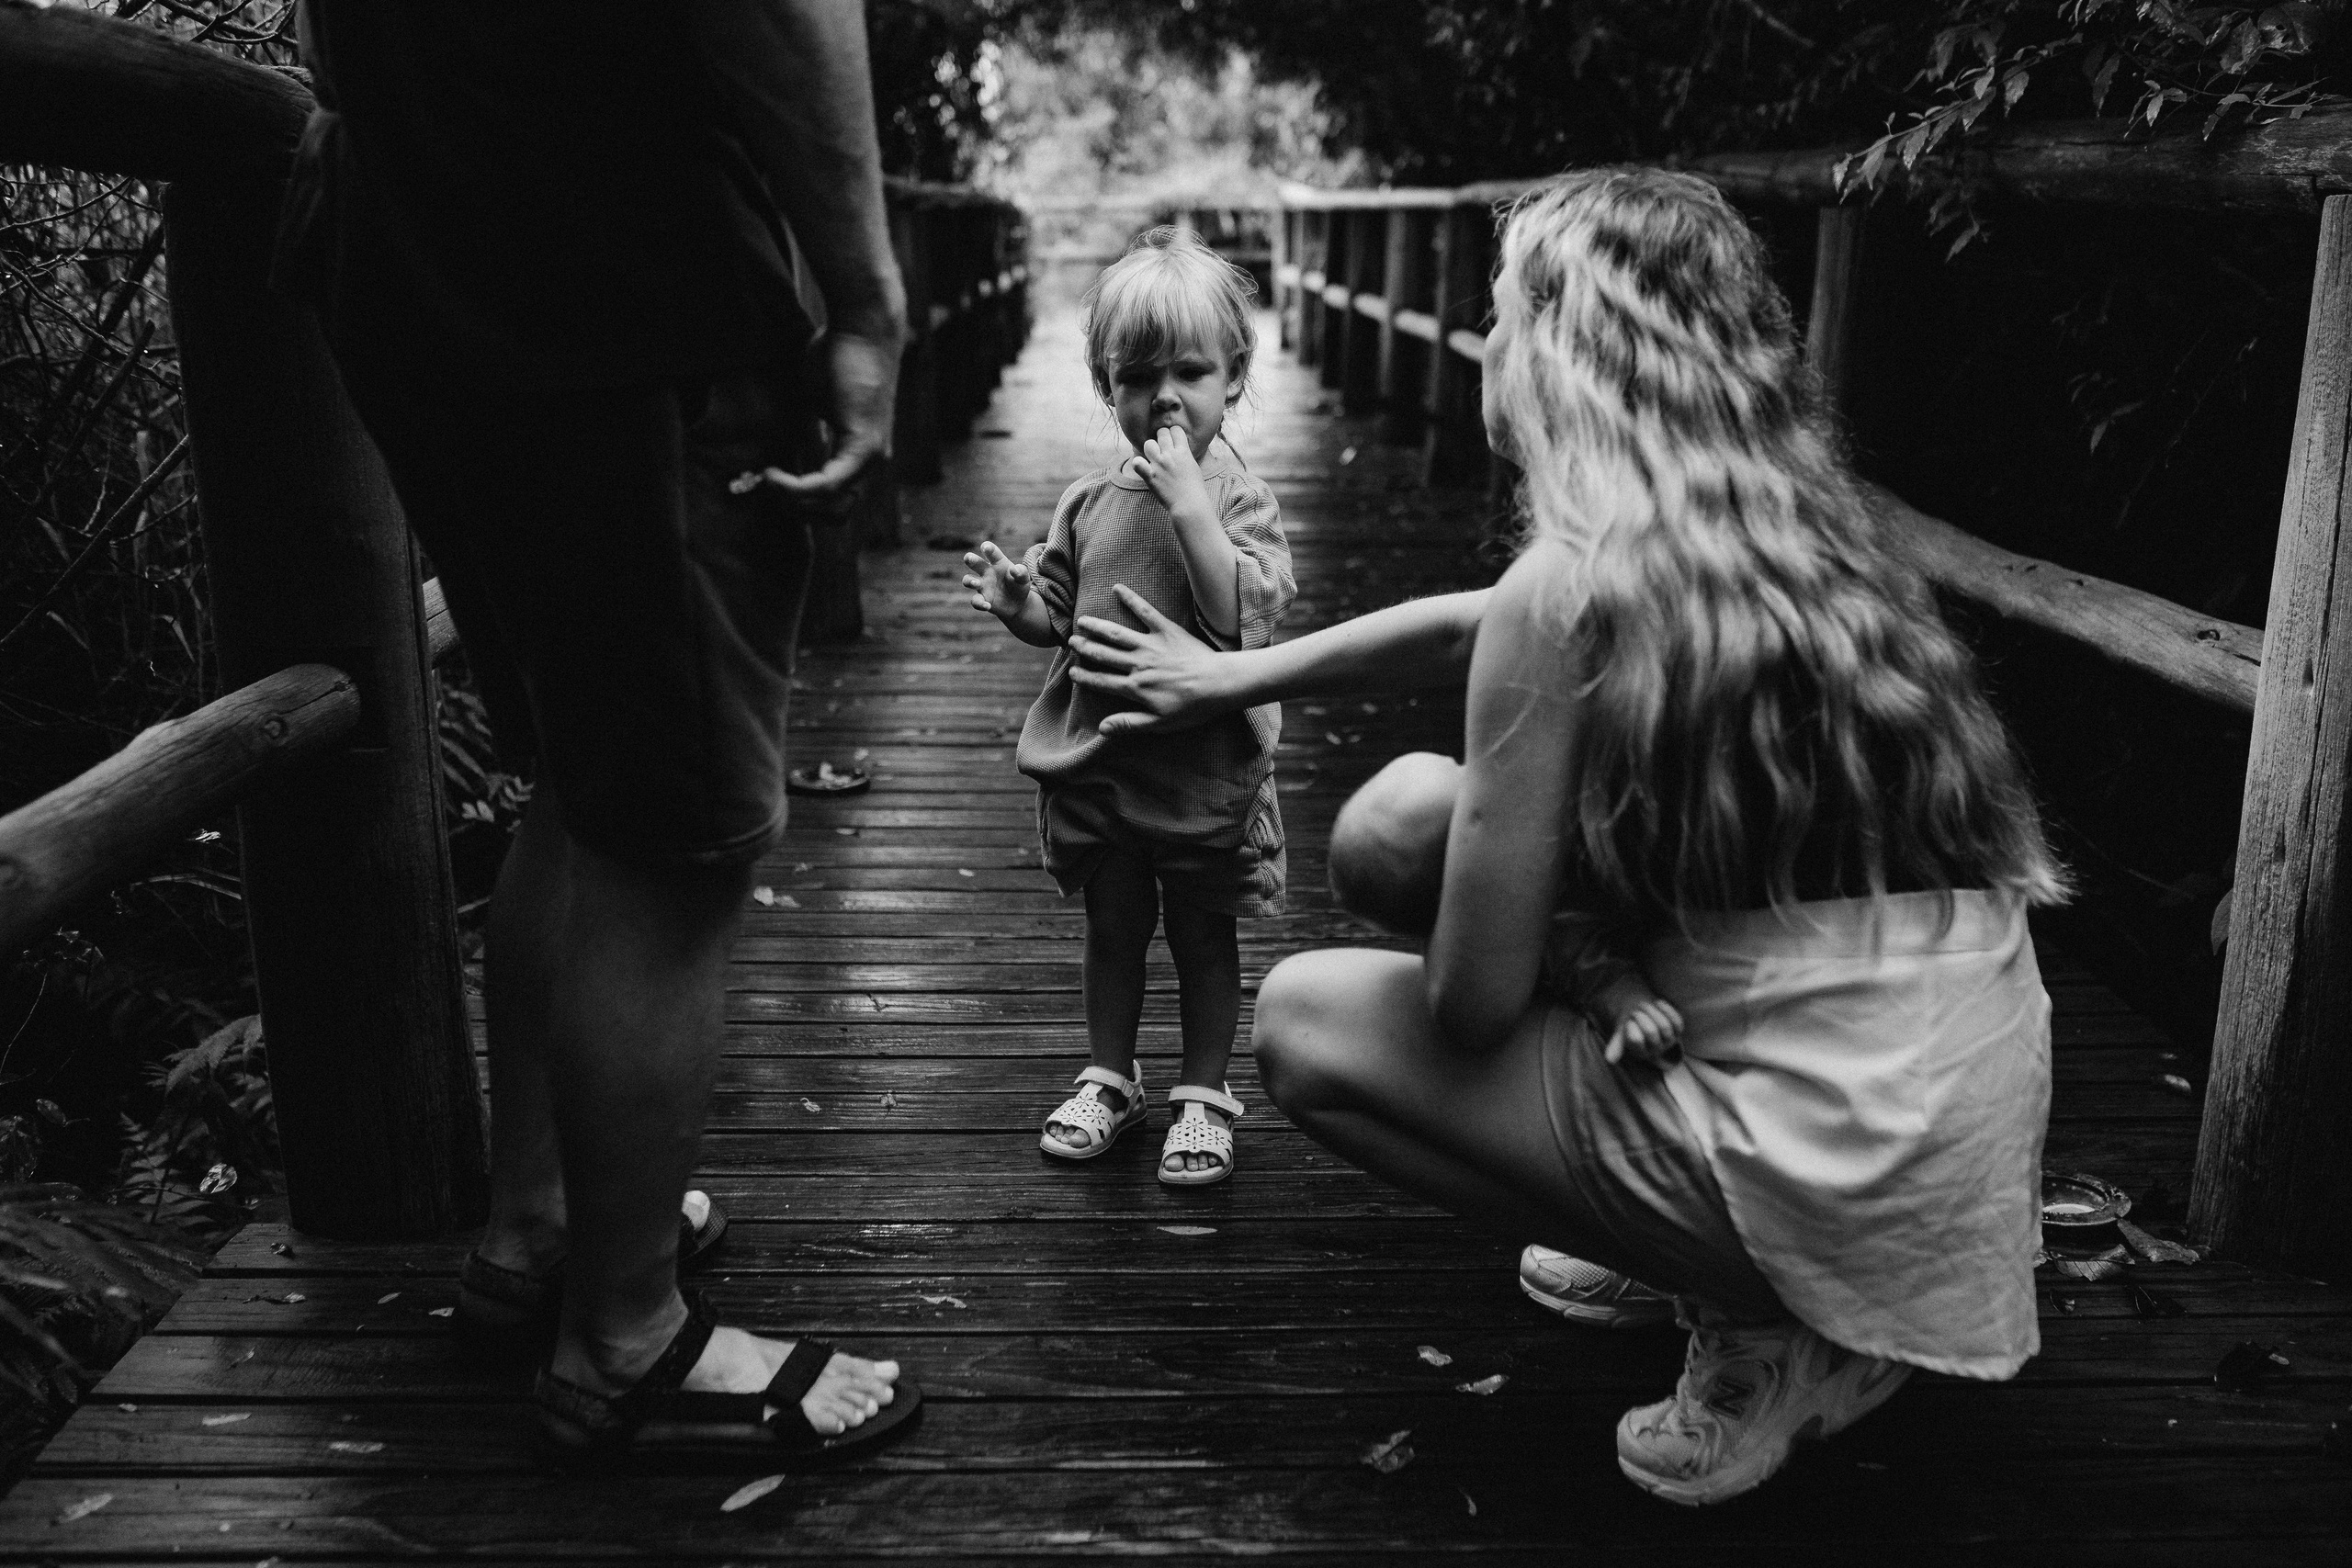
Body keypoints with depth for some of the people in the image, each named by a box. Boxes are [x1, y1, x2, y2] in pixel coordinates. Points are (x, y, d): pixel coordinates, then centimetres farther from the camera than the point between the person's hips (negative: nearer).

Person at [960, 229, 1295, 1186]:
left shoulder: (1240, 500, -12)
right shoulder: (1090, 503, 1)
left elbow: (1244, 616, -28)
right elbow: (1060, 615, 11)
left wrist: (1189, 502, -30)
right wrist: (1014, 600, -10)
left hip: (1204, 766, -4)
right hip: (1096, 759, 4)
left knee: (1203, 935, 12)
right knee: (1112, 927, 18)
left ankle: (1204, 1091, 29)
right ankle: (1109, 1078, 36)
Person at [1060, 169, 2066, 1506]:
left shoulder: (1575, 589, -17)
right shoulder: (1809, 532, 7)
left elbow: (1472, 1001, -14)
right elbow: (1462, 626, 20)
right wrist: (1229, 677, 28)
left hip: (1840, 1186, -8)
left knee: (1308, 1017, 2)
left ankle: (1763, 1334, 5)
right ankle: (1810, 1316, 18)